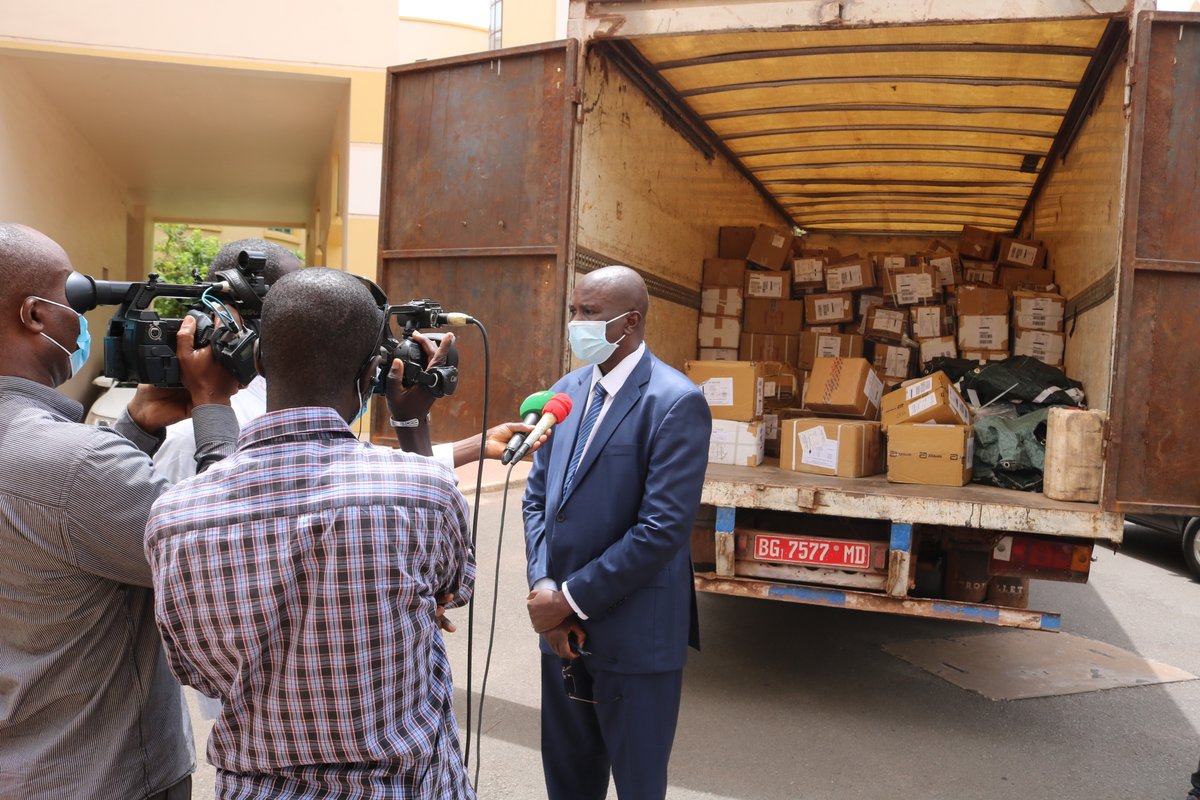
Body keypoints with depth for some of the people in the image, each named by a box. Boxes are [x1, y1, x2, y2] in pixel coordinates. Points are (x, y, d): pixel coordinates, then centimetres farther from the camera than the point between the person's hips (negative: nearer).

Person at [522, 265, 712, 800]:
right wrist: (542, 585, -7)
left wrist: (573, 599, -16)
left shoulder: (675, 403, -16)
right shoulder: (567, 390, 7)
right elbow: (537, 497, 8)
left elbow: (663, 529, -21)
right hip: (562, 624, 6)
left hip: (634, 634, -6)